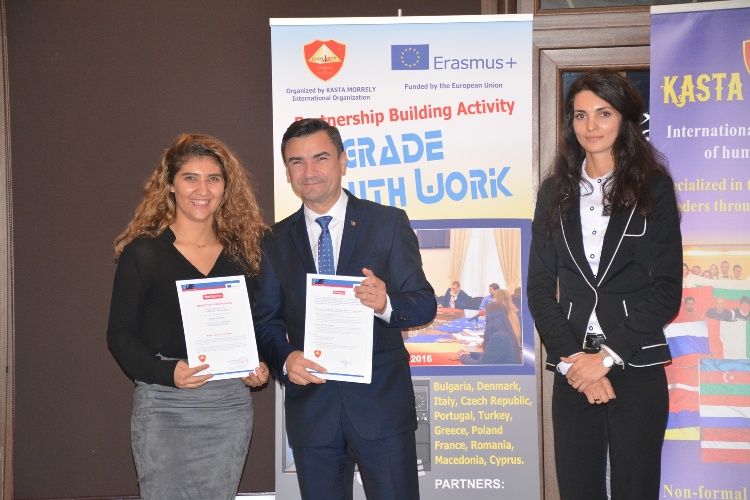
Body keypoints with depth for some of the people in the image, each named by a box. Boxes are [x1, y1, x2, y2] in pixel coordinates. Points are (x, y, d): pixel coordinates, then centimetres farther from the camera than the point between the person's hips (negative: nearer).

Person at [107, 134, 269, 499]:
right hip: (163, 405, -3)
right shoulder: (142, 253, -3)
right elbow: (120, 335, -3)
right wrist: (167, 372, -19)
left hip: (231, 403, 4)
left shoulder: (241, 251, 9)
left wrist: (259, 367, -4)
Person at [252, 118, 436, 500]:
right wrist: (285, 359, -13)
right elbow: (265, 321, 9)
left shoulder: (389, 223, 2)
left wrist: (387, 303, -22)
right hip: (310, 407, 2)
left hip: (382, 402, -2)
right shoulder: (275, 242, 10)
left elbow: (425, 305, 0)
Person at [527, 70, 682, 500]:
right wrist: (571, 358, -7)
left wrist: (607, 356, -10)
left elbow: (667, 288, -3)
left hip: (637, 368, -2)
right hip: (573, 370, 2)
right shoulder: (555, 192, 10)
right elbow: (539, 287, 6)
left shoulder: (653, 187, 3)